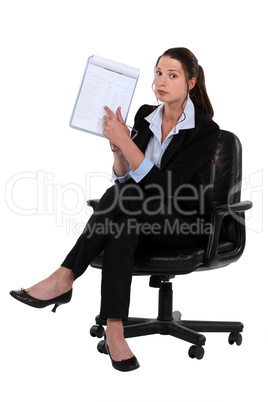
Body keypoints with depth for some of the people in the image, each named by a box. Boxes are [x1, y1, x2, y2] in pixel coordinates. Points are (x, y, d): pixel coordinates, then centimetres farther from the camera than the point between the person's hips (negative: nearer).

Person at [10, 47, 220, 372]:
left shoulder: (206, 130, -13)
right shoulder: (145, 116, 7)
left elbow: (161, 186, -22)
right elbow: (124, 178, 5)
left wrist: (125, 141, -26)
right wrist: (116, 146, -14)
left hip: (184, 224, -5)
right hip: (142, 220, 5)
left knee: (121, 198, -34)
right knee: (121, 228, -34)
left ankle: (65, 278, -32)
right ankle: (114, 330, -46)